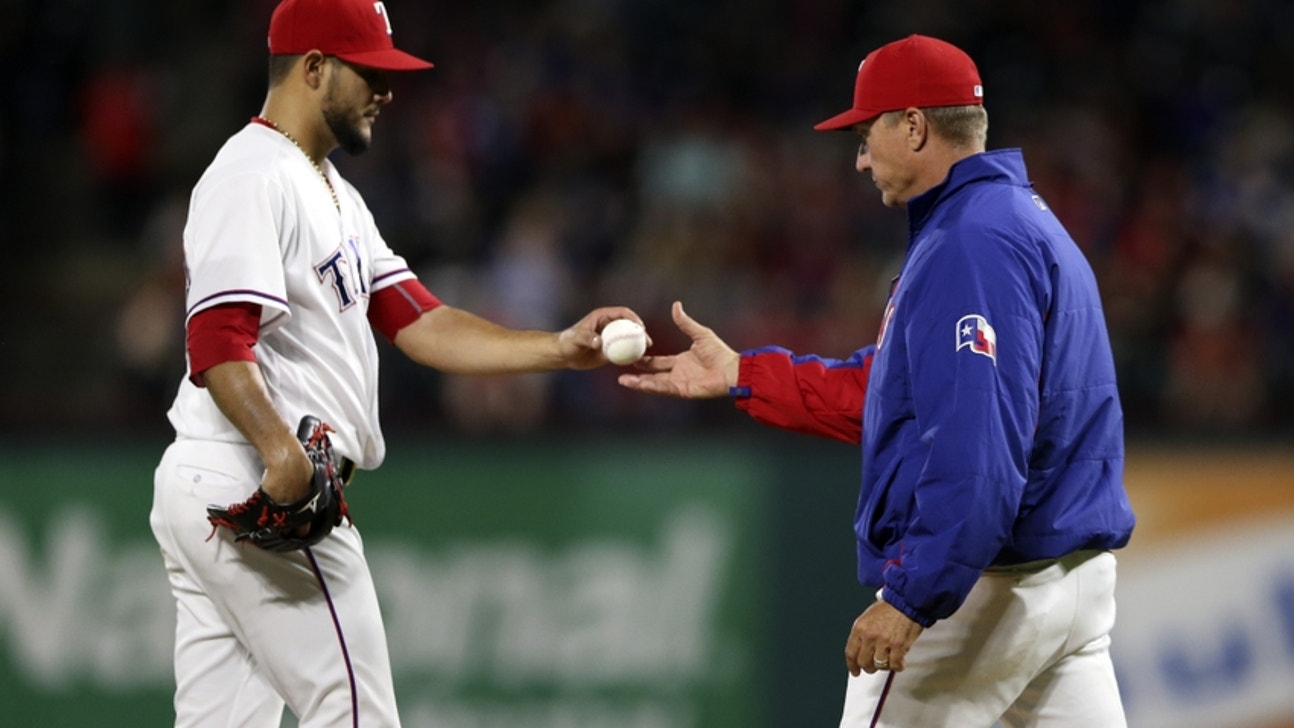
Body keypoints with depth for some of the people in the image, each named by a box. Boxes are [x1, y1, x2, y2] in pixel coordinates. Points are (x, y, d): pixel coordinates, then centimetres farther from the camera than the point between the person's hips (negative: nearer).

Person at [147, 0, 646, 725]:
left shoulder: (337, 197, 21)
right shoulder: (255, 176, -12)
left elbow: (422, 325, 16)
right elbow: (218, 339, -24)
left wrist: (561, 349, 6)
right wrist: (283, 452, -38)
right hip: (254, 489, -10)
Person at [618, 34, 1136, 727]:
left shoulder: (971, 244, -16)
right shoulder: (1022, 218, 18)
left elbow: (977, 448, -25)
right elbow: (888, 387, 24)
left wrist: (913, 598, -26)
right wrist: (741, 376, 23)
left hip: (980, 588, -10)